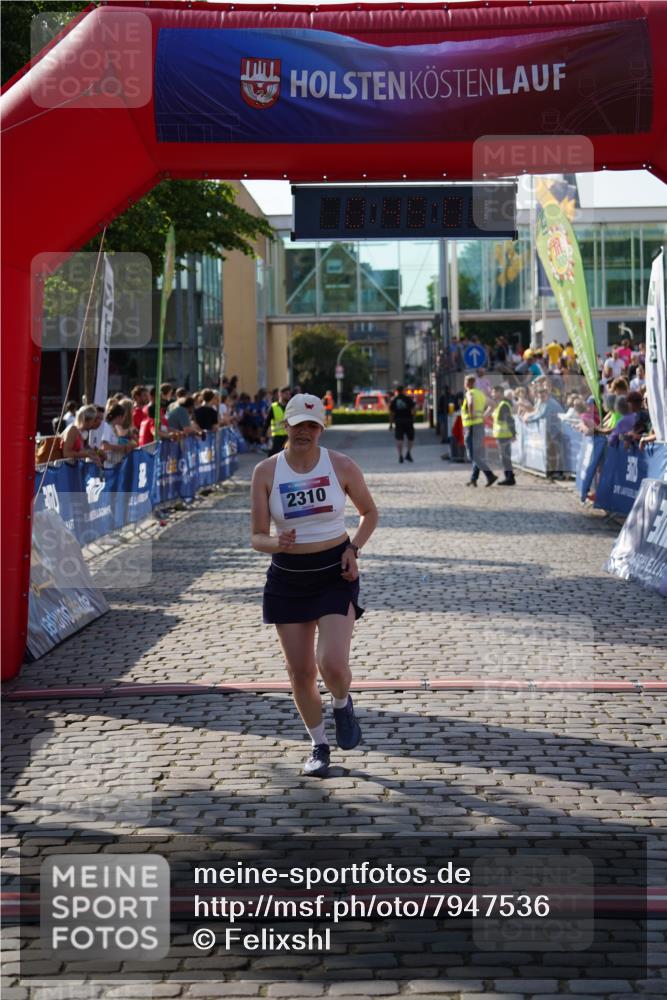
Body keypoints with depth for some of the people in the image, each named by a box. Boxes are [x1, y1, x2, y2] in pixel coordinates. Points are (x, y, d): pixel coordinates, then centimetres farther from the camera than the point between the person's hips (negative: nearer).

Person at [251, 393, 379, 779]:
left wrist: (354, 549, -5)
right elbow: (257, 537, -3)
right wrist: (276, 543, -26)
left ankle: (343, 705, 20)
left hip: (335, 574, -2)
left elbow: (370, 512, 10)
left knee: (333, 665, -16)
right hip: (288, 578, 2)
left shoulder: (342, 466, -5)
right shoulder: (266, 472, -5)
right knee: (300, 672, 5)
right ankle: (319, 746, 25)